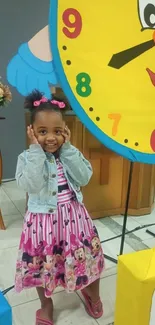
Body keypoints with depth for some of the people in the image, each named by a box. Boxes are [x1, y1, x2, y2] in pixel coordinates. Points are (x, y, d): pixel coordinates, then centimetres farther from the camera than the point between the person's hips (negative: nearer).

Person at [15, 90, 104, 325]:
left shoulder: (70, 153, -3)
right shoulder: (27, 158, -12)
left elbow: (84, 177, -14)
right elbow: (29, 186, -27)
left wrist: (67, 148, -17)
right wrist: (36, 151, -26)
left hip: (73, 216, 2)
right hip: (43, 220, -2)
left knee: (87, 257, 16)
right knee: (42, 265, 15)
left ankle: (92, 295, 48)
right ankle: (46, 304, 46)